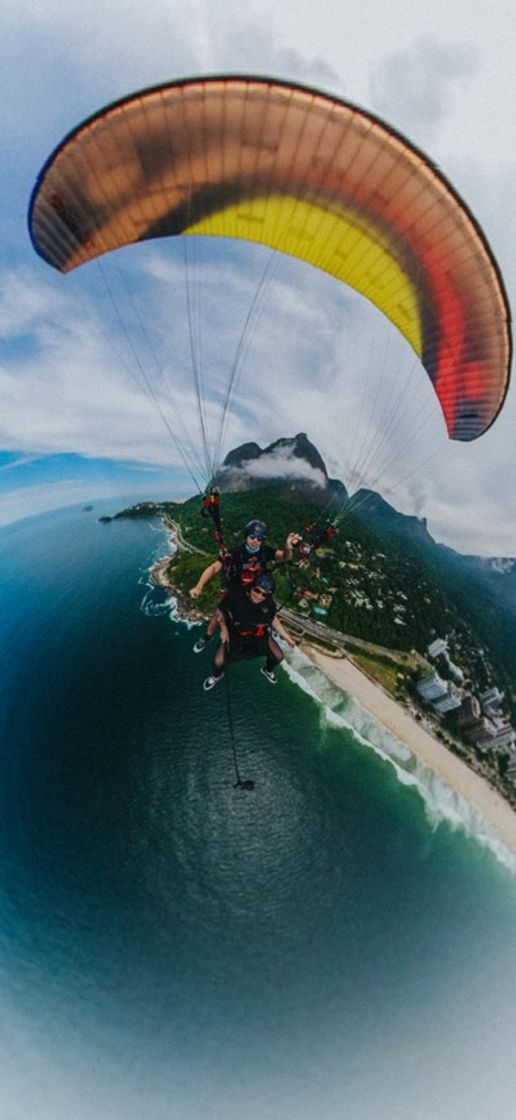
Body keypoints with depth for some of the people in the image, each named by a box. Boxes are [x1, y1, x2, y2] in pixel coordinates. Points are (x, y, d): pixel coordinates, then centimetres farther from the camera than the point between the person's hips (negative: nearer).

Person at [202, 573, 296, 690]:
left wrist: (287, 637, -1)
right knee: (219, 661, -19)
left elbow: (274, 620, -2)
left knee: (278, 656, -2)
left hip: (258, 634, 3)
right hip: (234, 633, -3)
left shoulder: (269, 603, -22)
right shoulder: (235, 595, -32)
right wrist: (224, 628, -26)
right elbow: (219, 612, -14)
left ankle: (268, 670, 38)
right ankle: (217, 676, 22)